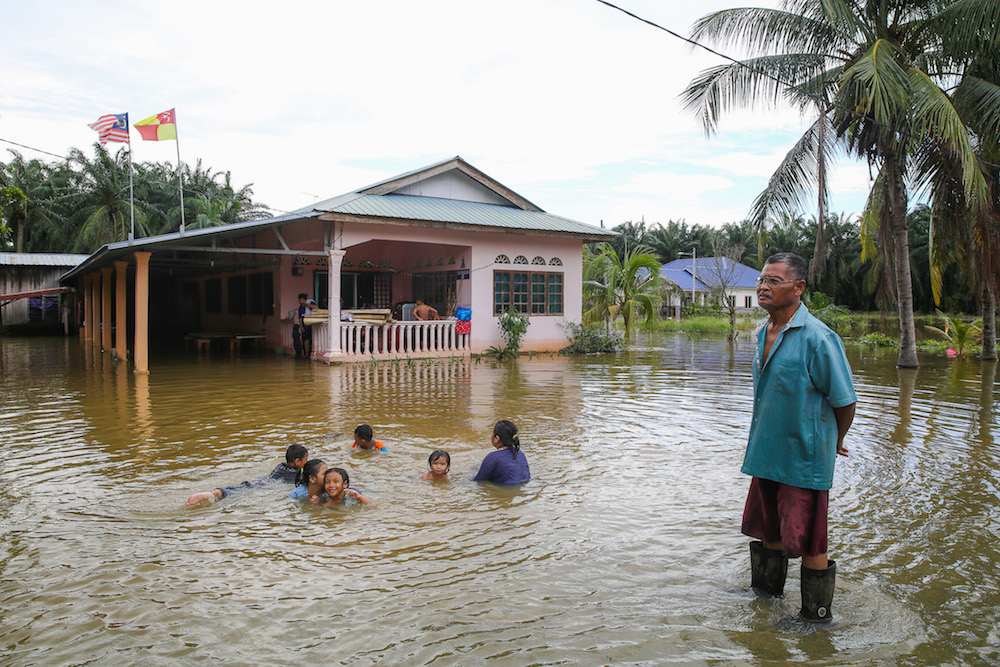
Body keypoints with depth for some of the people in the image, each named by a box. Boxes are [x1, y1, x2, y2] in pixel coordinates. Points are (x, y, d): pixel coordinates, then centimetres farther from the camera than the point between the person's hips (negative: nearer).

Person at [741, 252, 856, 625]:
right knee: (768, 530, 21)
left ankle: (817, 615, 23)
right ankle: (766, 594, 41)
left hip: (804, 458, -7)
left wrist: (834, 444, 3)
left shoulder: (817, 338, -20)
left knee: (808, 541, 4)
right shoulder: (763, 331, 5)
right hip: (766, 454, 7)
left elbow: (844, 401, -12)